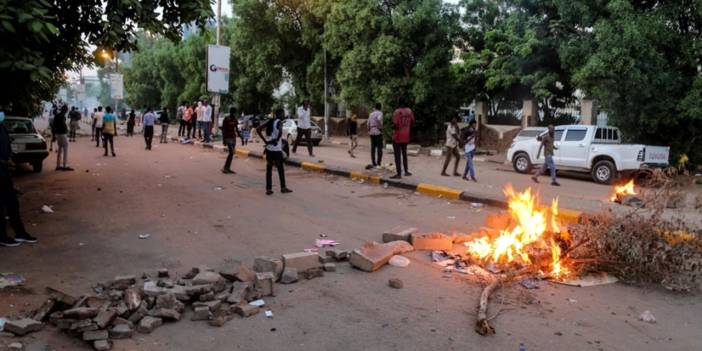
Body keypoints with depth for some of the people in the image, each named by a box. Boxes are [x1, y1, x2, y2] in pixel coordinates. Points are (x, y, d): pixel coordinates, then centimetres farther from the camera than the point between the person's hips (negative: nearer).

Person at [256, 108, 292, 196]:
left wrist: (265, 140, 4)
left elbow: (258, 130, 9)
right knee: (280, 169, 8)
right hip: (277, 149, -6)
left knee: (269, 169, 9)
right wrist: (277, 140, -12)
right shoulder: (279, 122, -8)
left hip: (268, 149, 6)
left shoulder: (270, 122, 11)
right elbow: (280, 132, -30)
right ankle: (283, 188, 17)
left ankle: (268, 189, 7)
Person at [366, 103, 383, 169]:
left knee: (373, 148, 8)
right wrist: (381, 127, -15)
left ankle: (373, 163, 9)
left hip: (371, 132, 7)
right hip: (378, 132, -7)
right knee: (379, 148, -6)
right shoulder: (380, 113, -5)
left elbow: (368, 123, 13)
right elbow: (379, 119, -26)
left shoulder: (371, 114, 15)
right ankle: (379, 163, -12)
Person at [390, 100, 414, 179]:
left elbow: (395, 124, -22)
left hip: (397, 137, -6)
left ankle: (399, 174, -5)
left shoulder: (397, 112, -16)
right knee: (404, 153, 20)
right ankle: (406, 171, 25)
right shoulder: (409, 111, 1)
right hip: (406, 136, 6)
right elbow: (412, 122, 10)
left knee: (397, 155, -3)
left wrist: (393, 127, -1)